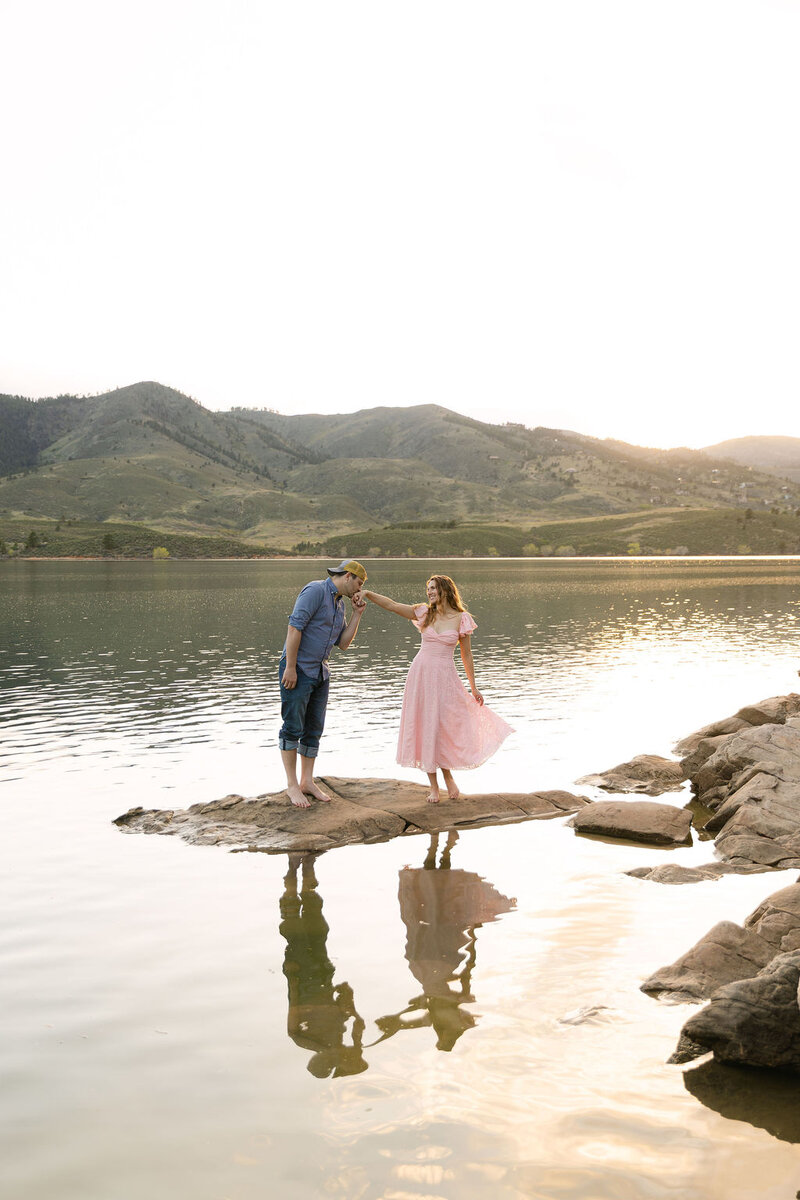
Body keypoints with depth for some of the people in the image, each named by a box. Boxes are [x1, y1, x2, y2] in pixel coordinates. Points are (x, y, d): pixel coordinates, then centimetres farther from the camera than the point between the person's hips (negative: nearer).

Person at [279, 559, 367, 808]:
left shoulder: (339, 603, 15)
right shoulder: (315, 590, -13)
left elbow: (343, 644, 13)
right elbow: (294, 626, -20)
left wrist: (357, 614, 4)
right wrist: (290, 667, -23)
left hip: (320, 673, 9)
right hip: (297, 670, -9)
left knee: (314, 729, 9)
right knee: (293, 727, -4)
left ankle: (307, 781, 17)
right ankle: (292, 784, 5)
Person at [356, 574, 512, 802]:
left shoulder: (461, 619, -2)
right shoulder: (424, 612, 4)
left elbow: (466, 654, 3)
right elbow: (392, 605, -1)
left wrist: (473, 687, 6)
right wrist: (368, 593, -14)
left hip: (445, 676, -2)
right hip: (421, 673, 2)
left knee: (446, 728, -3)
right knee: (425, 728, 4)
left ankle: (448, 776, 23)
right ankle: (433, 786, 13)